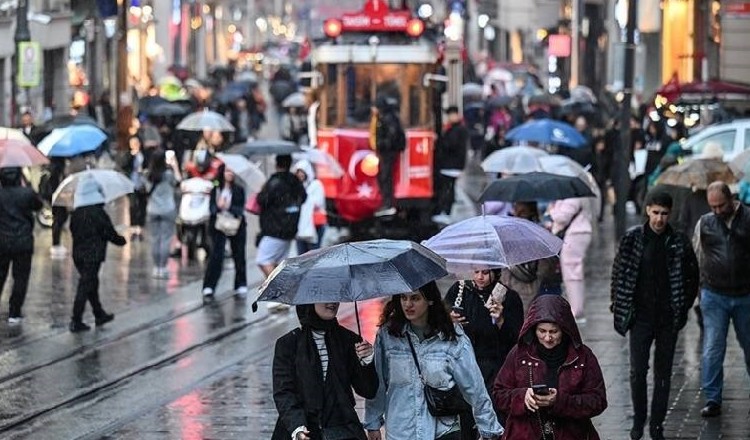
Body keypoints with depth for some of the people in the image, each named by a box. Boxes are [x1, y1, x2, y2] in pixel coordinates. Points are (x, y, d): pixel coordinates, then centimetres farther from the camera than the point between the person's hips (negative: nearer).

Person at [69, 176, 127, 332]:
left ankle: (99, 314, 33)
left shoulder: (75, 214, 3)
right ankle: (76, 322, -5)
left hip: (78, 254, 7)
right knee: (85, 286, -4)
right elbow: (110, 234, -11)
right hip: (93, 255, -7)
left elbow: (73, 231, 12)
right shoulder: (98, 213, -15)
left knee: (92, 284, 21)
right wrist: (122, 240, 8)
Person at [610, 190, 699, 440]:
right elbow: (619, 274, 3)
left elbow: (692, 278, 7)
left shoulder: (679, 243, -1)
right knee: (638, 371, -3)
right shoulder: (632, 239, -2)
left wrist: (683, 308, 1)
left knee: (663, 373, 6)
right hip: (641, 317, -1)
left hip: (668, 318, 1)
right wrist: (620, 307, -1)